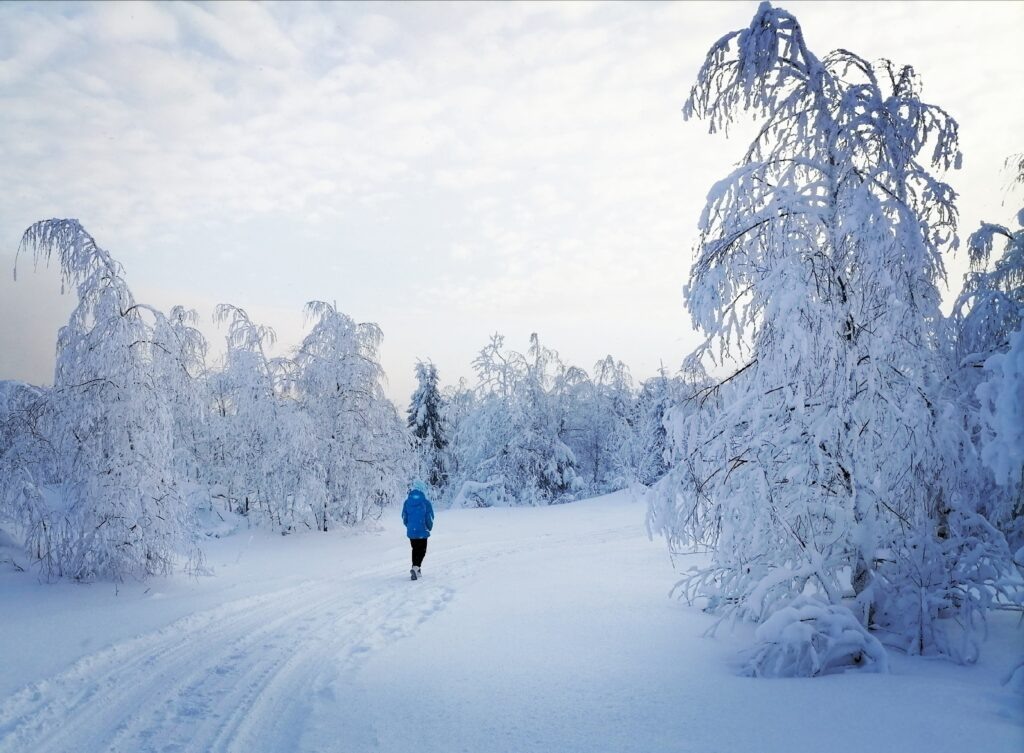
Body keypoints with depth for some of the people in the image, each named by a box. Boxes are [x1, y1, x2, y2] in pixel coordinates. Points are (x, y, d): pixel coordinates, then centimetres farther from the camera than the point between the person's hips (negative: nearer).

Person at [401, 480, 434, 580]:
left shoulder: (407, 502, -1)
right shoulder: (426, 502, -13)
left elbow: (404, 517, 6)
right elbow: (430, 519, -9)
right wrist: (429, 528, 10)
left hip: (411, 531, 4)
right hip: (422, 531, -4)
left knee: (415, 549, 20)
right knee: (422, 550, 5)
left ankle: (416, 569, 25)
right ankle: (415, 568, -15)